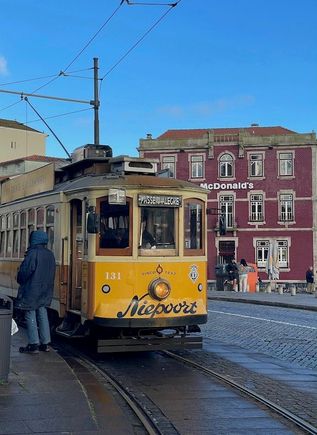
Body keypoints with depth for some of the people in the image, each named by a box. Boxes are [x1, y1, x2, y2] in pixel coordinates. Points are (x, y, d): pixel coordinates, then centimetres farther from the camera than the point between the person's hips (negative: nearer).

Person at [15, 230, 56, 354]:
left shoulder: (33, 254, -17)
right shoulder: (50, 254, 9)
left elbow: (24, 271, -16)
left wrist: (20, 280, 2)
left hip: (31, 291, -8)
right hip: (45, 291, 8)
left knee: (30, 316, -2)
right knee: (43, 315, 12)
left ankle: (34, 345, -2)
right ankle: (45, 343, 15)